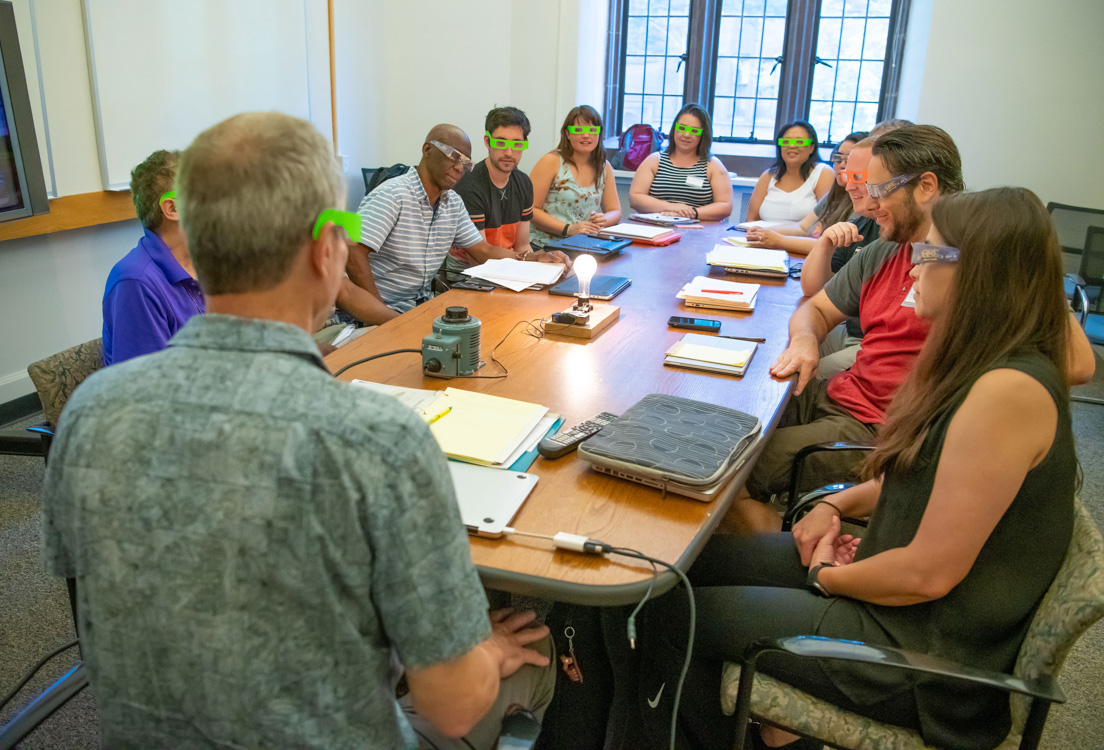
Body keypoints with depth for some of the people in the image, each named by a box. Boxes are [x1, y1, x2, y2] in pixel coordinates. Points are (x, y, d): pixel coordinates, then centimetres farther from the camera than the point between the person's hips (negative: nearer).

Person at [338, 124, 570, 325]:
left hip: (423, 303, 5)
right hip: (379, 308, -5)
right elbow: (355, 255, -23)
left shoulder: (454, 203, 10)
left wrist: (536, 258, 1)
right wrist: (383, 310, -24)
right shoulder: (392, 195, -16)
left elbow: (482, 251, 14)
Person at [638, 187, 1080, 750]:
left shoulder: (1009, 391, -27)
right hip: (894, 585, 10)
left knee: (659, 611, -5)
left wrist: (829, 576, -8)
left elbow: (929, 573, -25)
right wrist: (838, 504, 2)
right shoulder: (982, 364, 4)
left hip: (921, 648, -9)